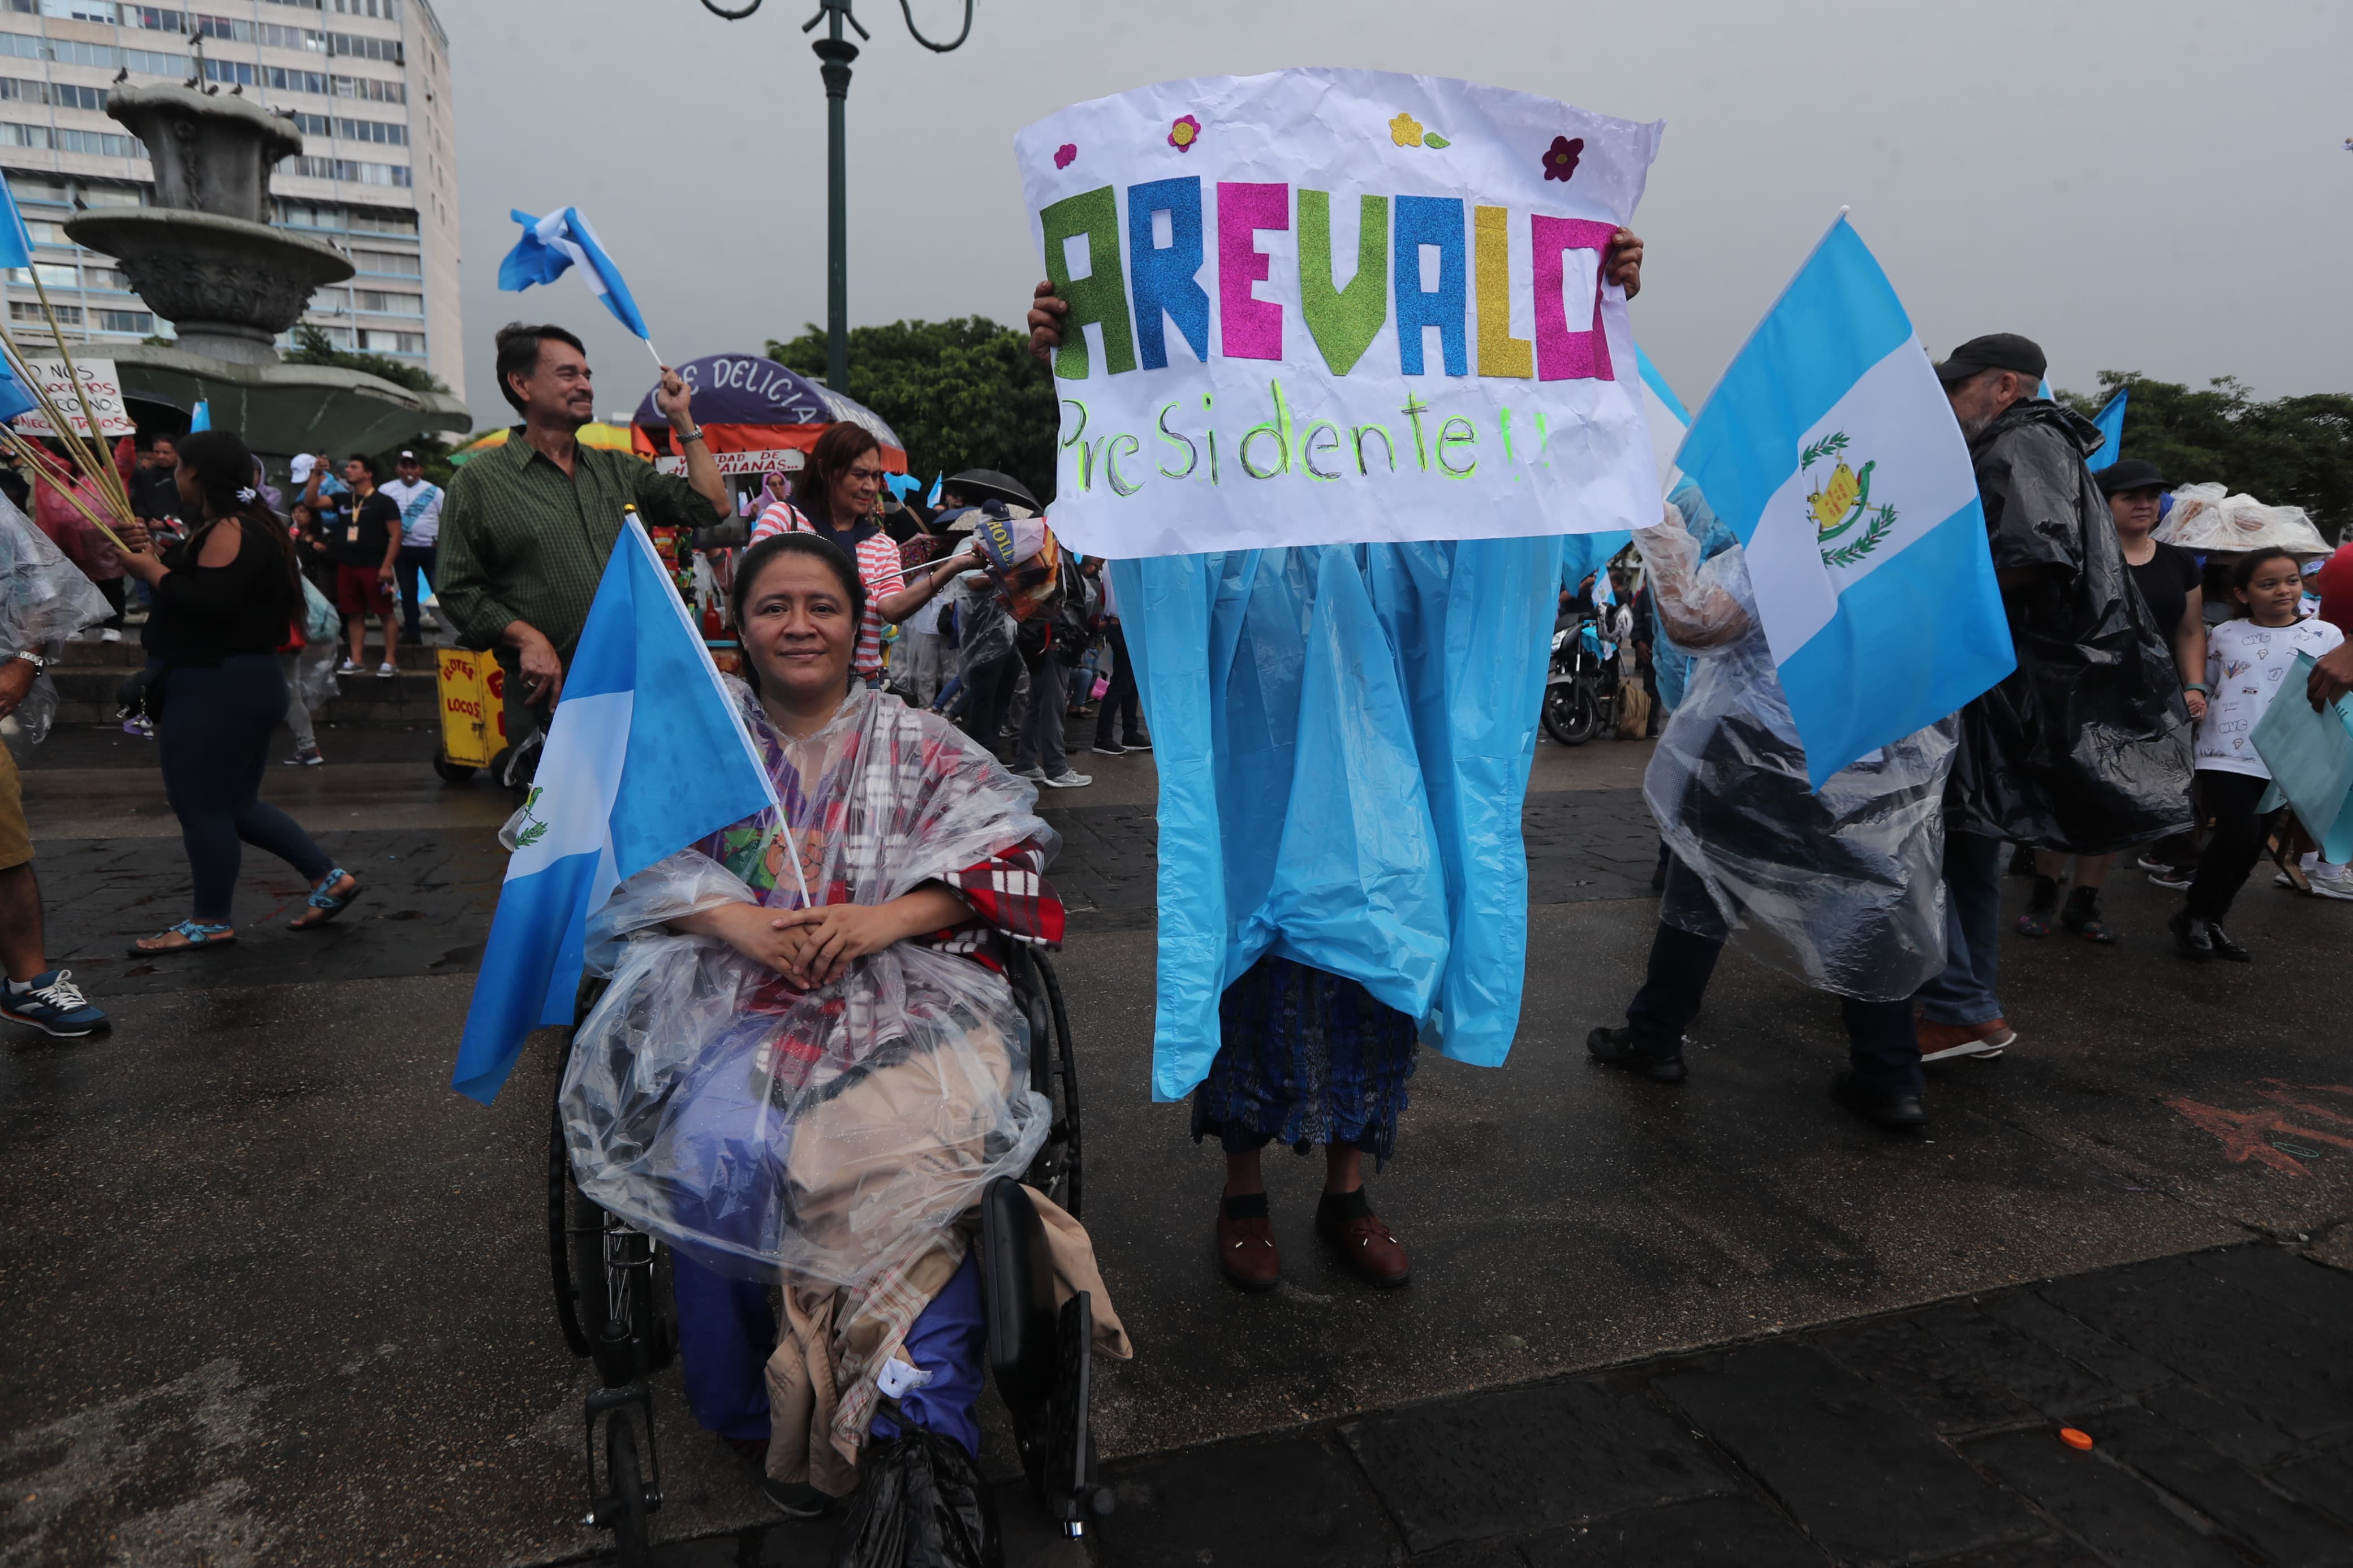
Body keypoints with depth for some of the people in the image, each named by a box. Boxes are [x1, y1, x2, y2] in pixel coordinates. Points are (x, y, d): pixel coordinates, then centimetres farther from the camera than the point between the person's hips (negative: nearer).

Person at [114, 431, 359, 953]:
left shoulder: (229, 530, -15)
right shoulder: (229, 528, 18)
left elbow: (209, 604, -26)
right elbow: (197, 592, 18)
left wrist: (151, 569, -13)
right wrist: (152, 556, 7)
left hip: (218, 690, -11)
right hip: (225, 686, 11)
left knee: (203, 806, 0)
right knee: (233, 805, 16)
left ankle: (210, 921, 11)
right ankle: (328, 877, 17)